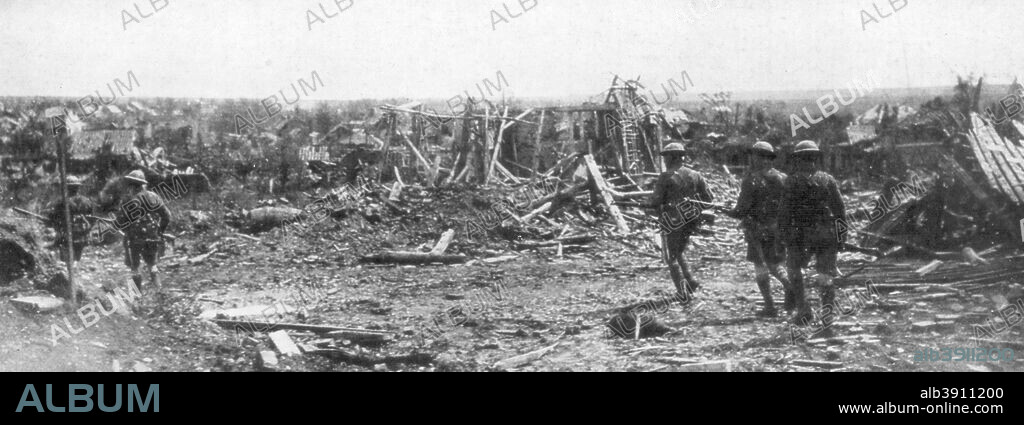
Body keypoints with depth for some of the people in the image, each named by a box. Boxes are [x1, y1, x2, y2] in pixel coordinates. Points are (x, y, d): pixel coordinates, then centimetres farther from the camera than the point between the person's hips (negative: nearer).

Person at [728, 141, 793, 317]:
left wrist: (730, 212, 6)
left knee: (760, 267, 5)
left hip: (758, 230, -4)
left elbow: (742, 209, -12)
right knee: (774, 266, 18)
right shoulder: (783, 178, 5)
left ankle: (770, 307, 2)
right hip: (779, 228, 4)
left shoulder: (752, 180, -10)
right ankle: (790, 286, -10)